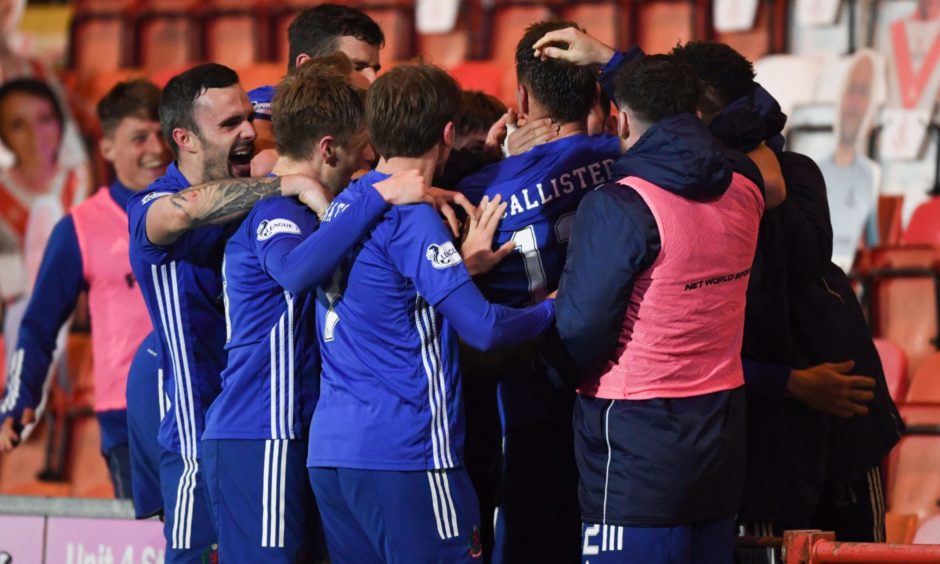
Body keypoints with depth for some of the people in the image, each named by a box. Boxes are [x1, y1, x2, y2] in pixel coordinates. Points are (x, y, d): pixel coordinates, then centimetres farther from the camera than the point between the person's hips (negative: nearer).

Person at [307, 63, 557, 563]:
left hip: (329, 447, 8)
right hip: (402, 451, -8)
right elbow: (482, 328, -16)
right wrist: (551, 310, 1)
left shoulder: (342, 206, 14)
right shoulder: (410, 216, -12)